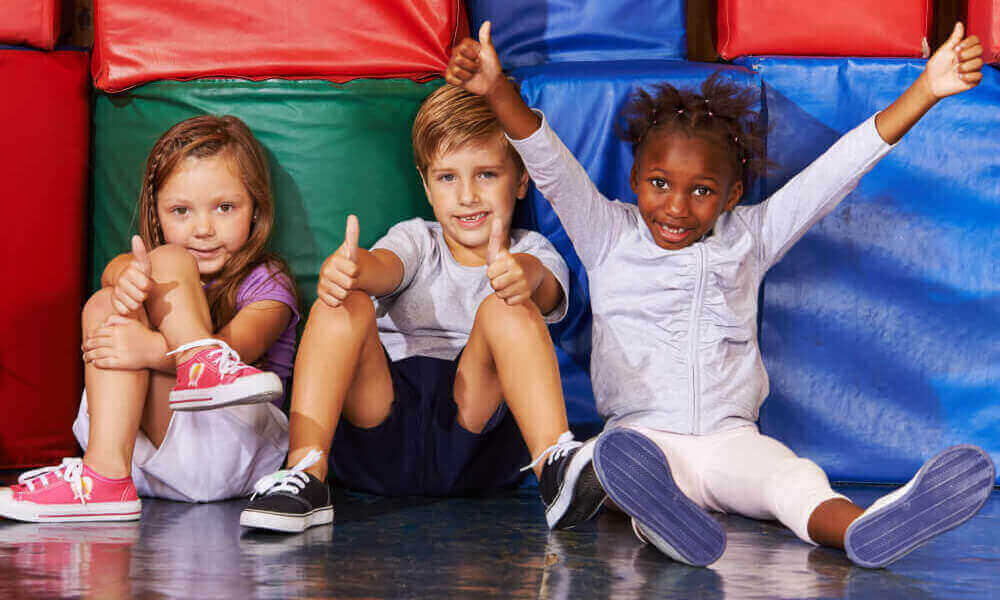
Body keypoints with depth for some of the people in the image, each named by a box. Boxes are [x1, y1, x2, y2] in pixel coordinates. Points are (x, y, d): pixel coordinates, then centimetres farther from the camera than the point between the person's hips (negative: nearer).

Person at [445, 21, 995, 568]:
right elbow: (552, 169, -5)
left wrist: (926, 90, 1)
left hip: (729, 440, 2)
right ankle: (657, 515, -70)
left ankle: (859, 527, -62)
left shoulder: (748, 239, 13)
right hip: (641, 434, -1)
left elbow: (839, 169, 7)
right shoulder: (610, 238, 9)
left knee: (795, 477, -31)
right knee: (625, 458, -38)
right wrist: (498, 93, -22)